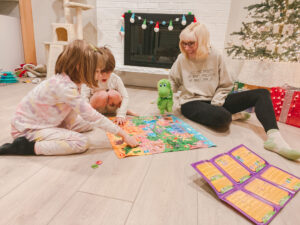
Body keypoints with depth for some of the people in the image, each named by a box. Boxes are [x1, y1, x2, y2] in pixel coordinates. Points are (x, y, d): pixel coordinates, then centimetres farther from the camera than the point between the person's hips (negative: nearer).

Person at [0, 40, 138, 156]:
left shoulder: (68, 80, -4)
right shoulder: (65, 87, -32)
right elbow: (92, 116, -31)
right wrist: (123, 133, -26)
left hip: (48, 122, 10)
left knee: (88, 124, 11)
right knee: (81, 142, -24)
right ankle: (28, 146, -14)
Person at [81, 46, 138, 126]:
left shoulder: (115, 79, -16)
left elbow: (125, 97, -18)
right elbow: (84, 98, -25)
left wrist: (121, 115, -28)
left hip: (110, 106, 2)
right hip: (95, 108, -2)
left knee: (114, 94, -31)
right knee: (102, 95, -34)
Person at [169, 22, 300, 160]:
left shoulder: (215, 56, -1)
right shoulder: (182, 59, -2)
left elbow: (225, 86, 3)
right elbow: (172, 83, 8)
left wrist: (215, 104, -11)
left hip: (214, 101, 4)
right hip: (191, 103, -3)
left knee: (262, 94, -11)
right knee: (222, 117, -40)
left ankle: (274, 138, -26)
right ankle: (232, 116, -3)